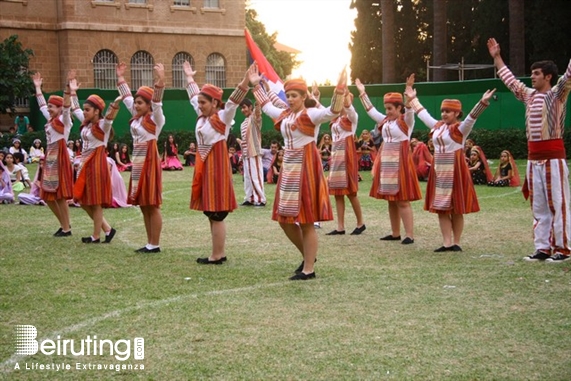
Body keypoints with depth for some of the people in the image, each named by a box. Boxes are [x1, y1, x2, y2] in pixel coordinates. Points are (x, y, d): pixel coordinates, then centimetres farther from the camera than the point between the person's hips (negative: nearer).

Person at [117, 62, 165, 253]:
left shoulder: (156, 118, -8)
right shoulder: (137, 116, 12)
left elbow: (157, 101, -25)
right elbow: (127, 97, 24)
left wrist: (160, 80, -38)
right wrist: (120, 78, 27)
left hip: (149, 161, -8)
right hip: (137, 162, 8)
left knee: (152, 205, -5)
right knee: (143, 205, 10)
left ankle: (155, 244, 0)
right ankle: (150, 243, 16)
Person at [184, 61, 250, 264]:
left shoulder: (223, 117, -9)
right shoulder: (202, 117, 12)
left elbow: (234, 101, -23)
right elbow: (194, 96, 28)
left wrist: (245, 81, -36)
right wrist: (190, 78, 39)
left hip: (217, 165, -9)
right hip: (204, 165, 9)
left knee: (216, 214, -6)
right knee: (211, 212, 11)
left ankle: (216, 255, -2)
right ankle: (219, 253, 18)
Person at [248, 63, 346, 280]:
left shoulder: (311, 114, -10)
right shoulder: (284, 115, 12)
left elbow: (333, 111, -27)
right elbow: (266, 106, 29)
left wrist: (340, 89, -38)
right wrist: (255, 85, 29)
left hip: (306, 168, -8)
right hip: (288, 168, 8)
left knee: (306, 222, -3)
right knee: (285, 220, 11)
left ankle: (309, 269, 4)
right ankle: (308, 256, 29)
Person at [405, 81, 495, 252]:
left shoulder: (460, 128, -8)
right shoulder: (437, 126, 11)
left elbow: (471, 117, -25)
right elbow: (424, 114, 25)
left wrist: (482, 102, -40)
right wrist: (413, 99, 33)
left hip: (455, 171, -7)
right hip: (439, 171, 7)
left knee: (456, 210, 0)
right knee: (441, 209, 4)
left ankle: (456, 243, 7)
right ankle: (447, 243, 7)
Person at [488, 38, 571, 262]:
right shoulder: (529, 95, 14)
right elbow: (510, 80, 27)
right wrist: (497, 57, 29)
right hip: (533, 157, 7)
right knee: (538, 206, 9)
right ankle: (543, 247, 14)